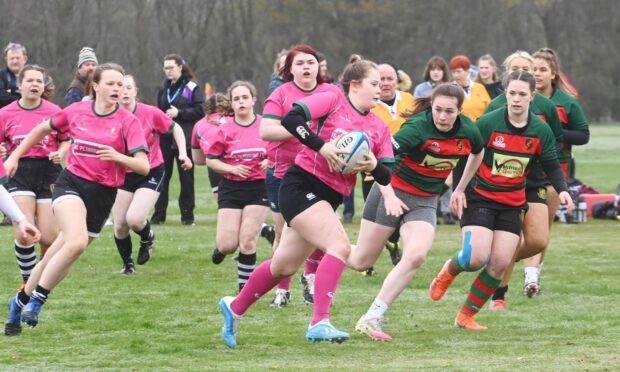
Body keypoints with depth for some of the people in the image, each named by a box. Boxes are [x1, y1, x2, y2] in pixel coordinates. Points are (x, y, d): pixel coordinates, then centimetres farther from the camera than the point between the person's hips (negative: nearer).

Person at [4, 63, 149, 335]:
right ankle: (37, 298, -17)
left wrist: (117, 157, -29)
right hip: (71, 184, -1)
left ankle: (21, 302, 27)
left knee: (57, 258, 6)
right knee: (77, 242, -29)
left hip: (102, 194, 1)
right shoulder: (76, 111, 0)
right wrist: (14, 156, 20)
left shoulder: (128, 121, -5)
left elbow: (143, 167, -12)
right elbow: (43, 129, 19)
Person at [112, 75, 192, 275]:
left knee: (134, 219, -21)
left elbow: (175, 129, 1)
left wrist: (183, 153, -8)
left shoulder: (151, 113, -14)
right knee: (120, 226, 1)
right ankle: (128, 264, 28)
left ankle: (147, 237, 16)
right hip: (123, 174, 3)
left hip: (151, 173, -3)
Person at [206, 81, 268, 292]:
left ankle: (245, 289, 7)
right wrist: (232, 168, -12)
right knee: (228, 245, -5)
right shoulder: (225, 130, -3)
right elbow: (210, 160, 3)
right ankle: (221, 247, 33)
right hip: (231, 189, 1)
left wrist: (271, 162, -13)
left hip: (258, 188, -1)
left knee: (248, 241, -6)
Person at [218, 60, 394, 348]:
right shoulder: (333, 101, -5)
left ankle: (234, 308, 36)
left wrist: (373, 165, -13)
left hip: (329, 199, 8)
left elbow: (386, 177, 8)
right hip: (302, 185, -8)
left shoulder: (379, 128, 11)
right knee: (340, 246, -25)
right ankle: (319, 323, -28)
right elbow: (290, 119, -17)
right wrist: (321, 146, -24)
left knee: (285, 266, 16)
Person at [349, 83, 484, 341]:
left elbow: (478, 153, 17)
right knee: (361, 261, 4)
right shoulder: (417, 127, -25)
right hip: (393, 192, -4)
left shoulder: (468, 131, -8)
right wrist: (389, 196, -46)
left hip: (425, 201, 4)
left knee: (416, 256, -22)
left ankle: (371, 319, -15)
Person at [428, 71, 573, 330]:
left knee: (500, 264, -5)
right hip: (479, 198, -4)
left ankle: (466, 316, 10)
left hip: (512, 204, 4)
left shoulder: (541, 131, -2)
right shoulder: (488, 123, -13)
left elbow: (552, 166, 5)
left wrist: (562, 190, -13)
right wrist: (458, 190, -12)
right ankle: (449, 271, 20)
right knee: (477, 258, -18)